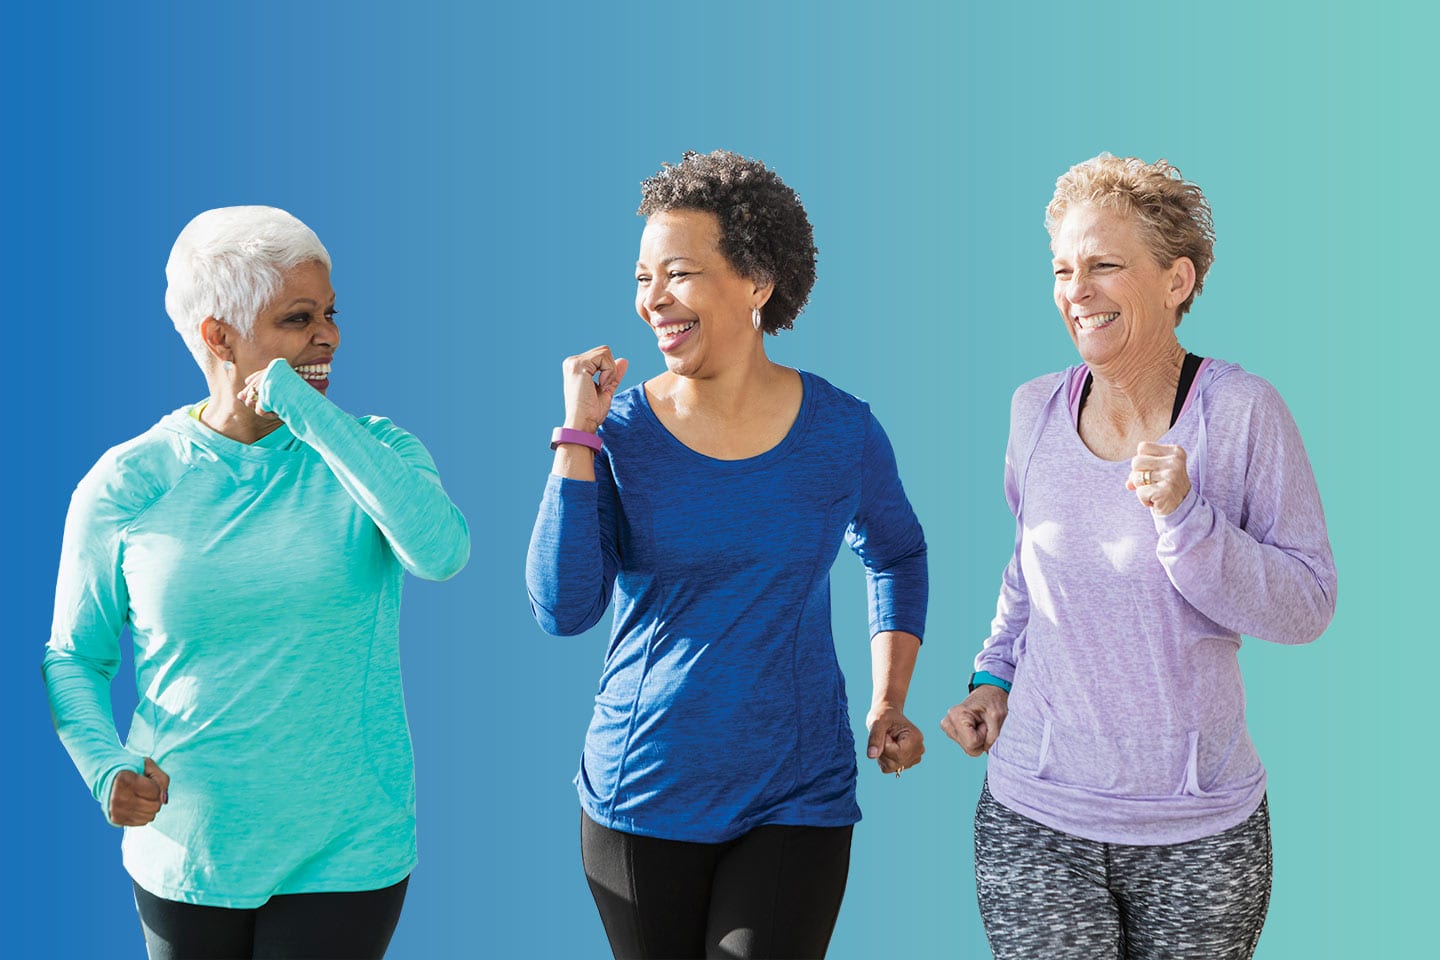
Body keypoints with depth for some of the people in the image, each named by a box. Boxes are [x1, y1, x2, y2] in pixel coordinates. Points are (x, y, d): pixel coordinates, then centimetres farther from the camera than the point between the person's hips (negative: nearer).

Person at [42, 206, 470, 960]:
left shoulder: (371, 449, -4)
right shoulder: (127, 484, -5)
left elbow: (441, 551, -26)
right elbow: (73, 657, 4)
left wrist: (307, 414, -23)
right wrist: (105, 766, -15)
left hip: (347, 849, -1)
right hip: (186, 851, 1)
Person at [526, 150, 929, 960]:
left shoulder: (842, 431, -4)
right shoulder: (619, 434, -6)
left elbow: (897, 554, 16)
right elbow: (564, 611, -16)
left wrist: (889, 703, 7)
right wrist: (578, 437, -17)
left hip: (798, 798, 0)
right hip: (641, 795, 1)